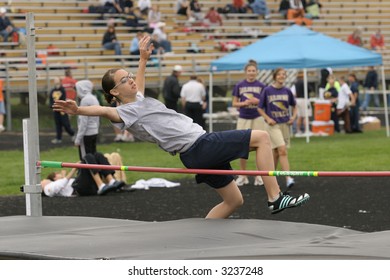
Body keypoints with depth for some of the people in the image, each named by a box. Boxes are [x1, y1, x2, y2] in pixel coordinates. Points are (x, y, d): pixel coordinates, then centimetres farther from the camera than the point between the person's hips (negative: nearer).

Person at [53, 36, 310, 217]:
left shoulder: (139, 101, 16)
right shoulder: (125, 112, -11)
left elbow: (139, 84, 38)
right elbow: (104, 111, -31)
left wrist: (143, 58, 43)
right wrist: (78, 110, -48)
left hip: (200, 152, 10)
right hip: (199, 146, -10)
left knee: (234, 200, 15)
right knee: (262, 137, -8)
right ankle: (275, 197, -10)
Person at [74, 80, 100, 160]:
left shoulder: (85, 100, -14)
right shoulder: (94, 99, 12)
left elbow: (83, 121, -17)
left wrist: (78, 138, -15)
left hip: (86, 134, -9)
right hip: (94, 132, 9)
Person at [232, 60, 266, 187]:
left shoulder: (261, 86, 3)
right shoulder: (239, 85, 3)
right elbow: (234, 103, 6)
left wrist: (258, 101, -12)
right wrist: (243, 103, -12)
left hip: (258, 118, 0)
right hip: (243, 118, 0)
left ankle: (259, 175, 7)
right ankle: (242, 176, 11)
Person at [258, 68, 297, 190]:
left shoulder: (287, 91, 4)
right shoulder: (267, 90, -5)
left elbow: (294, 105, 18)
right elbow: (260, 108, 2)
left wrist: (293, 116, 1)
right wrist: (268, 118, -11)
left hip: (285, 124, 4)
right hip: (273, 124, -4)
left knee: (277, 152, 11)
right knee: (282, 150, -17)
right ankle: (288, 178, -22)